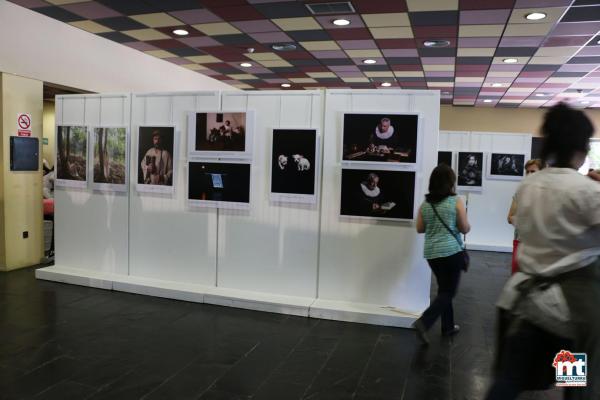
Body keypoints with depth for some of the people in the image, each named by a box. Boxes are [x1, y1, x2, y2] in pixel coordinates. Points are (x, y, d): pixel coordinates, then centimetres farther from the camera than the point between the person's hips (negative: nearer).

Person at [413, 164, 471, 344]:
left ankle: (448, 326, 28)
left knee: (444, 289, 19)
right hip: (451, 252, -5)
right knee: (448, 291, 2)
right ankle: (424, 322, -13)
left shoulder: (425, 204, 3)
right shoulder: (456, 202, -9)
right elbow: (465, 229, -5)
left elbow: (419, 228, 8)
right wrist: (467, 224, 15)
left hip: (431, 253, 5)